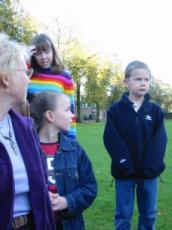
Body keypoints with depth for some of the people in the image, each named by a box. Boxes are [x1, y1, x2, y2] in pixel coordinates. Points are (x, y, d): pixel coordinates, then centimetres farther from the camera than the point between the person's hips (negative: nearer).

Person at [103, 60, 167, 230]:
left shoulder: (155, 110, 2)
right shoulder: (115, 110, -4)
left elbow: (160, 140, -3)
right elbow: (111, 139, -10)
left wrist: (151, 165, -15)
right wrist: (125, 164, -18)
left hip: (150, 172, 2)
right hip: (124, 172, -2)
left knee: (148, 215, 14)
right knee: (123, 215, 9)